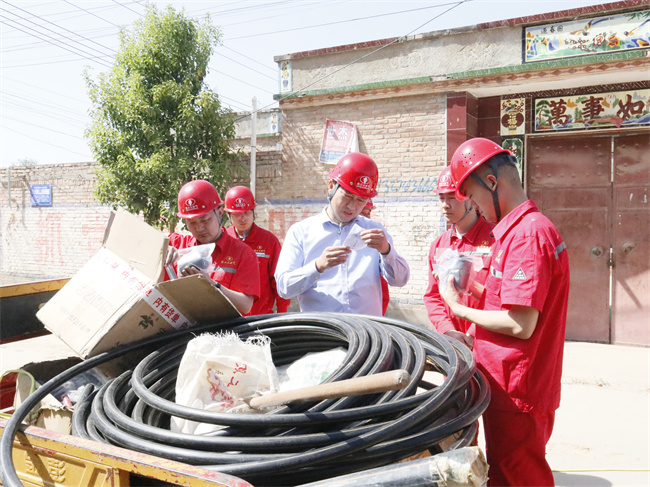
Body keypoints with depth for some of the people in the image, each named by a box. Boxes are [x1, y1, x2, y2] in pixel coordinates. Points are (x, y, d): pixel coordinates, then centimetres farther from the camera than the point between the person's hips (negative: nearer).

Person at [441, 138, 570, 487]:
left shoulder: (527, 234, -21)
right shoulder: (520, 229, 12)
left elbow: (520, 325, -23)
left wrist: (460, 309, -11)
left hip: (516, 392, -10)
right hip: (509, 384, 10)